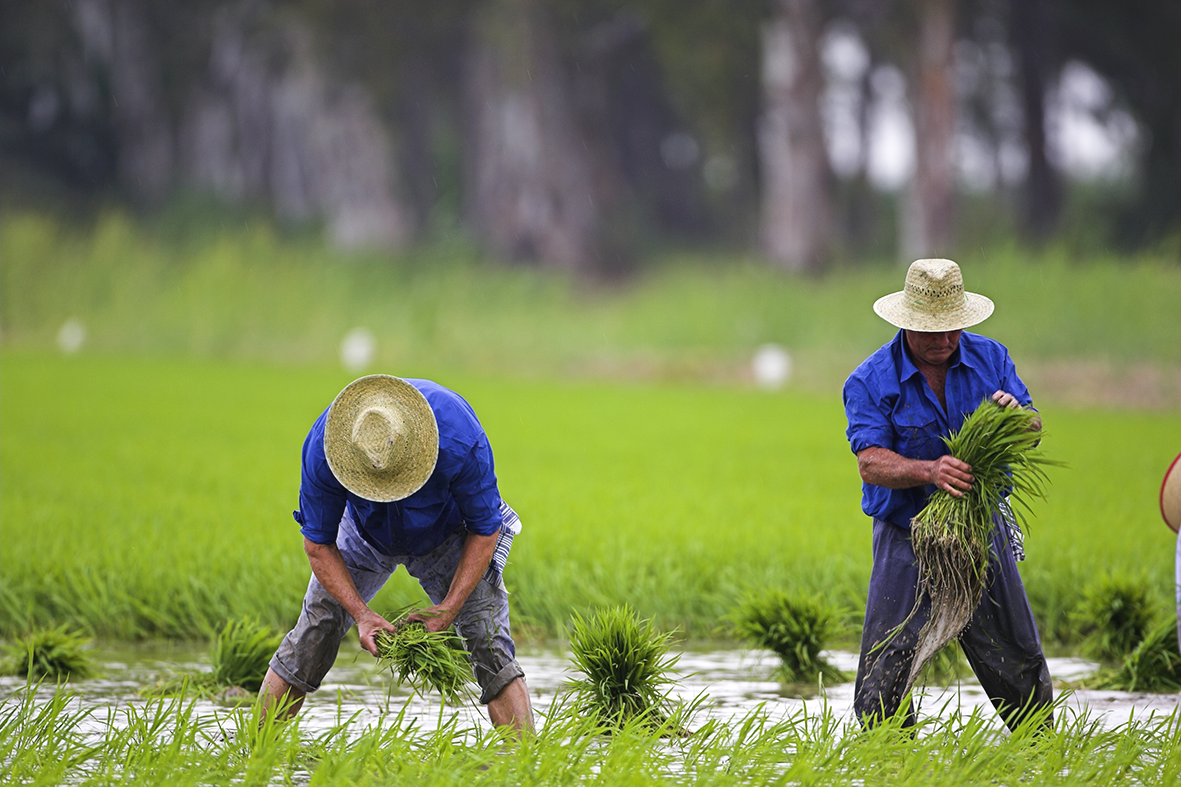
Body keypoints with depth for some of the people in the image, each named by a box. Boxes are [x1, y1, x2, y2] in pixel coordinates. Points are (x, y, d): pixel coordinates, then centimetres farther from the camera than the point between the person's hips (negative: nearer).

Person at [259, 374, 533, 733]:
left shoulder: (462, 443, -41)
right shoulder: (322, 450, -35)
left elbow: (485, 531, -24)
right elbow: (318, 544, -20)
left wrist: (447, 610, -30)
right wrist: (361, 614, -31)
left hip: (448, 537, -1)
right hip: (366, 534, 2)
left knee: (490, 647, -16)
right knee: (313, 634, -6)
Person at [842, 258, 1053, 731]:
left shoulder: (990, 358, 2)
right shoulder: (870, 382, -8)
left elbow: (1034, 432, 1)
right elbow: (871, 462, -19)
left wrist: (1016, 417, -24)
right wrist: (929, 471, -37)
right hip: (906, 540, -2)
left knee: (1018, 663, 7)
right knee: (883, 677, -7)